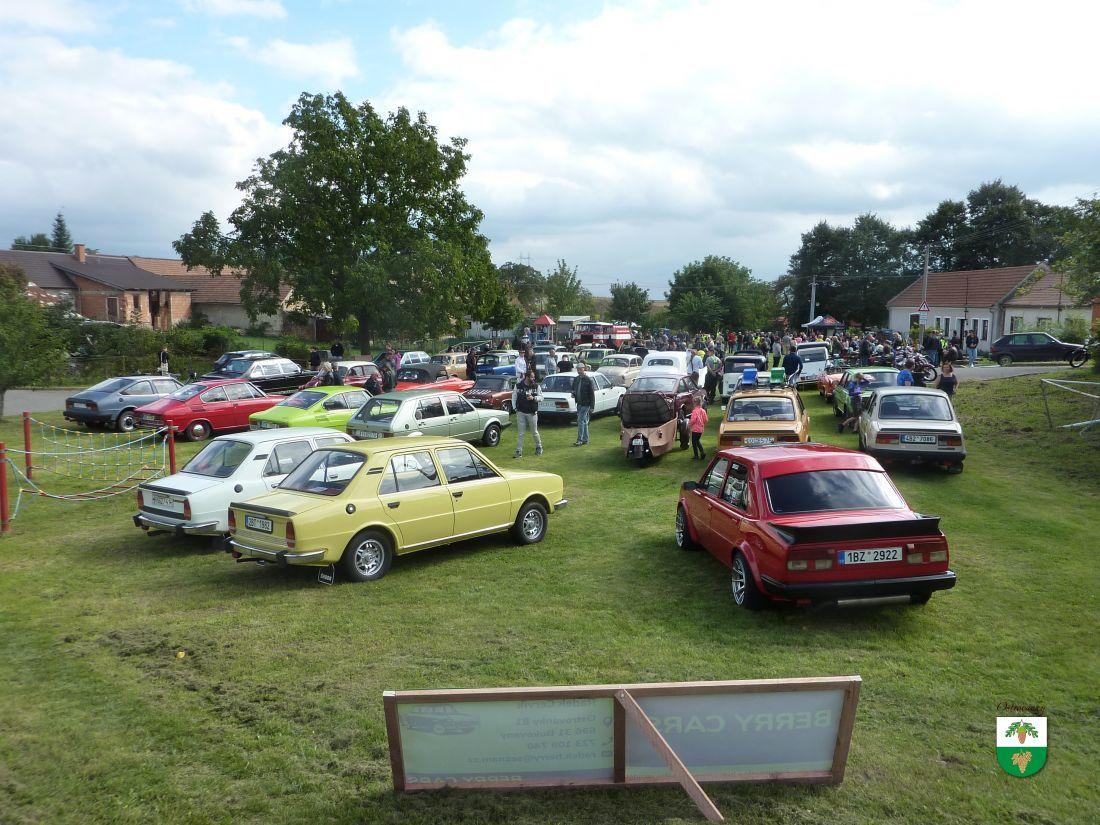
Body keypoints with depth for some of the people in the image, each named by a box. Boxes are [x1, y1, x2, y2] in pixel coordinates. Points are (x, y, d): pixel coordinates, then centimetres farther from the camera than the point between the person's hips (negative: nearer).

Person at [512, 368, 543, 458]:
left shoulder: (536, 386, -1)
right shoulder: (518, 385, -2)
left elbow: (541, 397, 2)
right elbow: (514, 397, 6)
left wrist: (533, 398, -17)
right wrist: (515, 408, 1)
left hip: (532, 413, 0)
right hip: (521, 413, 0)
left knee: (534, 432, 8)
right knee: (521, 433, 4)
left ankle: (539, 447, 29)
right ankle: (518, 451, 8)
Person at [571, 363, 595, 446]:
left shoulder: (588, 380, -10)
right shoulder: (576, 379, 9)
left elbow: (592, 394, -10)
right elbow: (574, 389, 23)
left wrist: (592, 406, -14)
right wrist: (573, 394, -2)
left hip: (585, 404, -7)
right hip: (579, 403, 7)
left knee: (581, 421, -13)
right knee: (584, 422, 13)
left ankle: (580, 440, -13)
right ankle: (585, 439, 21)